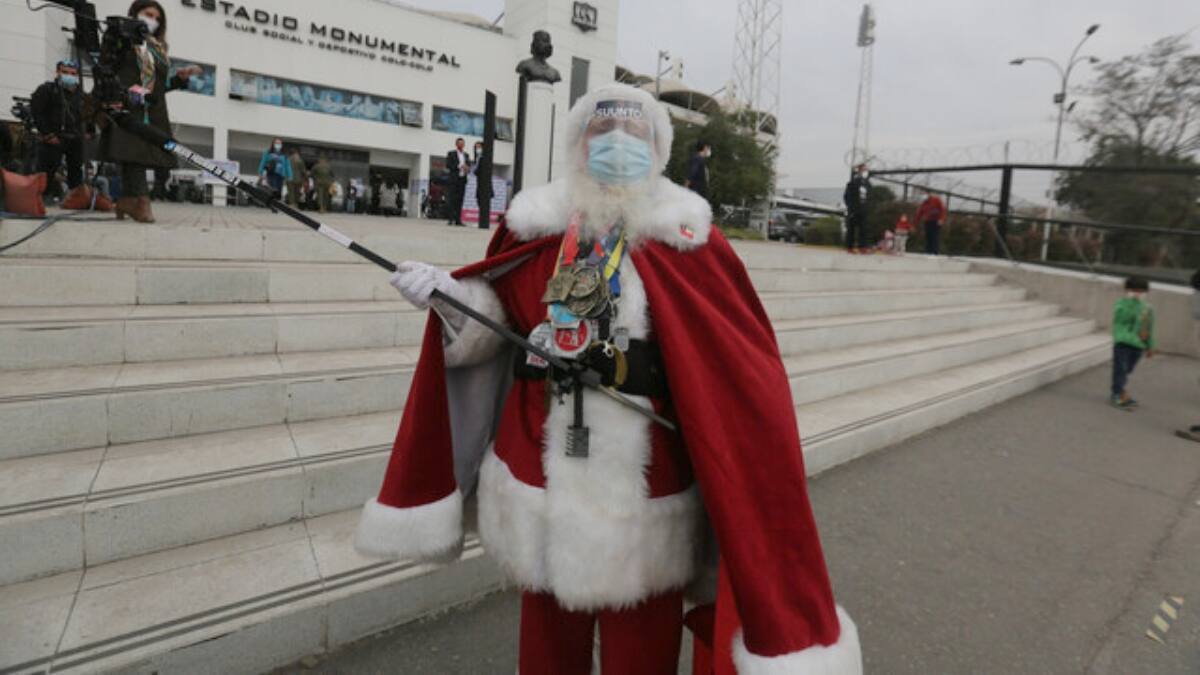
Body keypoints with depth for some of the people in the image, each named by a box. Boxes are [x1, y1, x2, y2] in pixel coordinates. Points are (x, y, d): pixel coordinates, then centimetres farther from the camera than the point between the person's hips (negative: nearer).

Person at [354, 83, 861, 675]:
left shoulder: (690, 238, -6)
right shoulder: (535, 226, 2)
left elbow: (741, 369, -7)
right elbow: (495, 322, 11)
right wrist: (448, 297, -8)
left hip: (643, 493, -2)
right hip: (541, 481, 3)